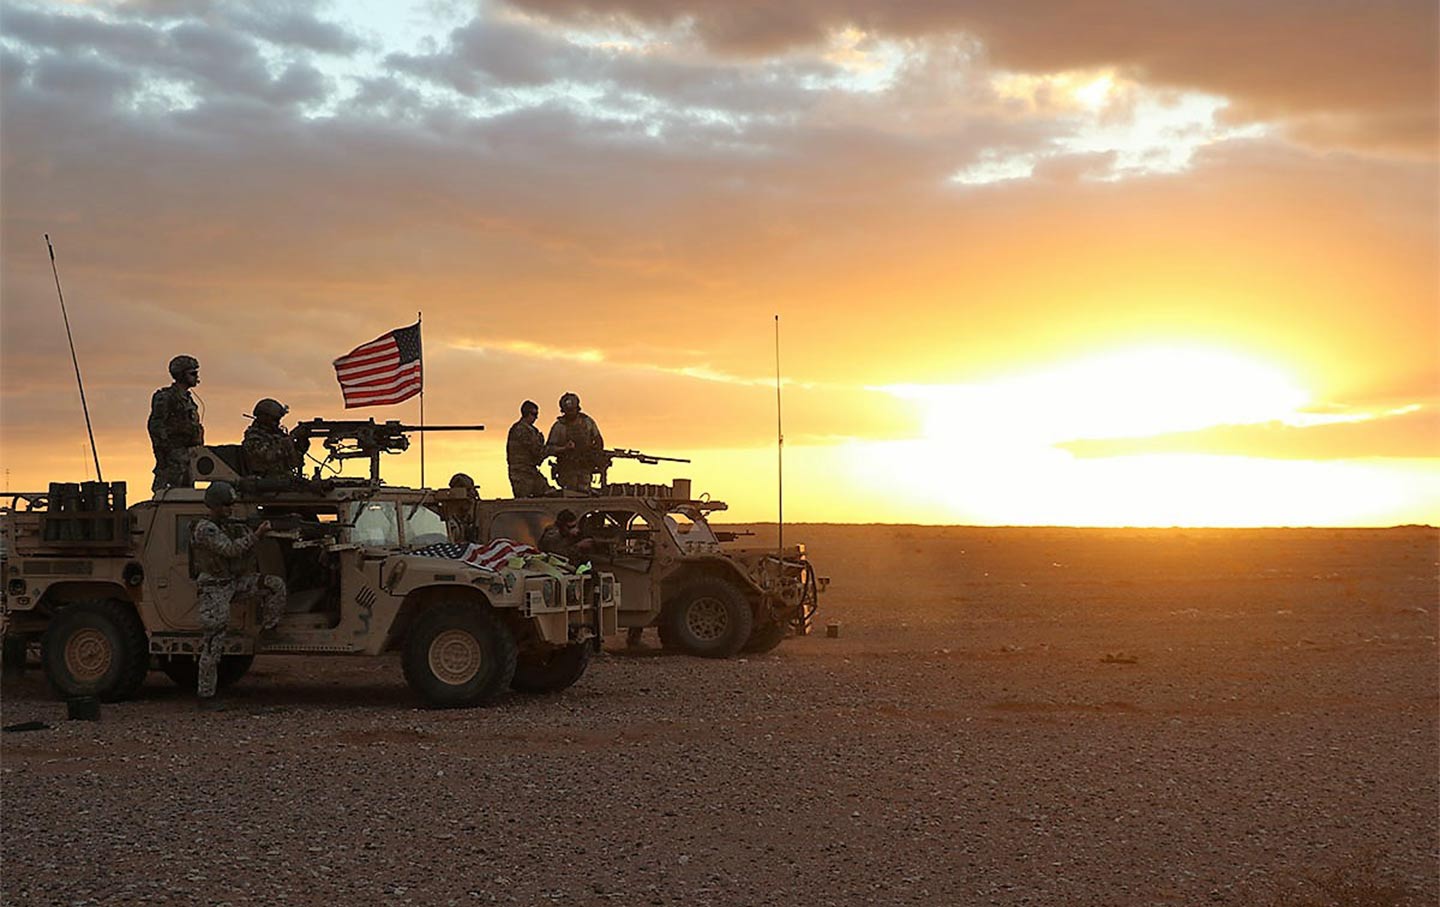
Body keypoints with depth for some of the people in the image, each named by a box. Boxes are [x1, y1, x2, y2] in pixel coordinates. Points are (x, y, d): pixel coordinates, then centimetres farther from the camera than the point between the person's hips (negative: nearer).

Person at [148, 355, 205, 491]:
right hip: (173, 456, -9)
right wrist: (163, 453, -20)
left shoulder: (187, 399, 20)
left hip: (188, 455, 9)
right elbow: (155, 426, -14)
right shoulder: (165, 397, -8)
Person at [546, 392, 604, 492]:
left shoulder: (588, 422, 6)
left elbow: (599, 442, 15)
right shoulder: (559, 426, 0)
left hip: (585, 468, 1)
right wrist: (564, 448, -19)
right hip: (567, 468, -1)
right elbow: (550, 447, -2)